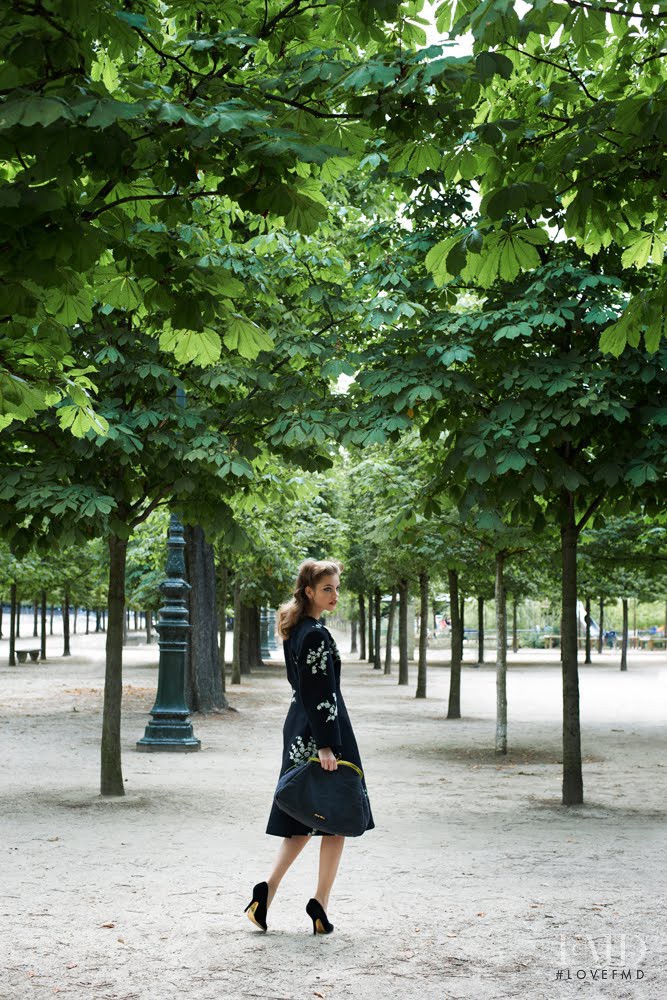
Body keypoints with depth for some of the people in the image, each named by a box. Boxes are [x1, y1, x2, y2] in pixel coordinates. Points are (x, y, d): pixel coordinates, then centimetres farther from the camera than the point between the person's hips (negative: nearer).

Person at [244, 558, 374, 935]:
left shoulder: (296, 630, 12)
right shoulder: (317, 635, -17)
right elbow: (321, 694, -21)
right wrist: (326, 746, -22)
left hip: (299, 732, 9)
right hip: (322, 731, -9)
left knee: (304, 820, 15)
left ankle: (268, 890, 5)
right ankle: (320, 905, 8)